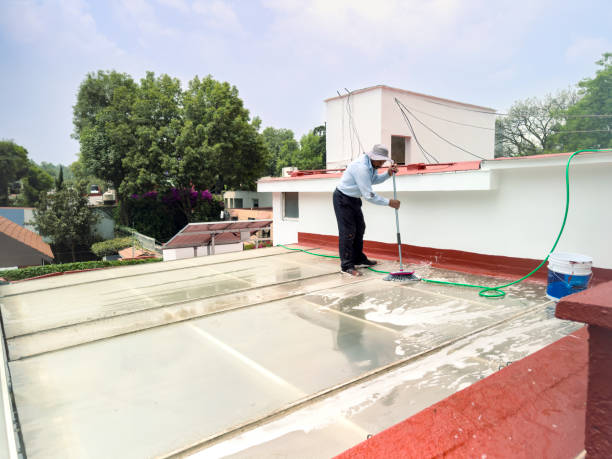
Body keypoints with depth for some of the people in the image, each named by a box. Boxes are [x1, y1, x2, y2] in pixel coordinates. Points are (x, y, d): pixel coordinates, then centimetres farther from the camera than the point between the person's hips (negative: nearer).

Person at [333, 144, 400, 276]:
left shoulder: (372, 163, -1)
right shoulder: (361, 167, -30)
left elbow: (374, 180, 16)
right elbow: (369, 195, -30)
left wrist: (388, 174, -2)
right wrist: (389, 202, -22)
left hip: (354, 199, 10)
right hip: (342, 199, -10)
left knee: (359, 228, 15)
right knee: (348, 232, -9)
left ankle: (359, 260, 27)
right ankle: (346, 266, -2)